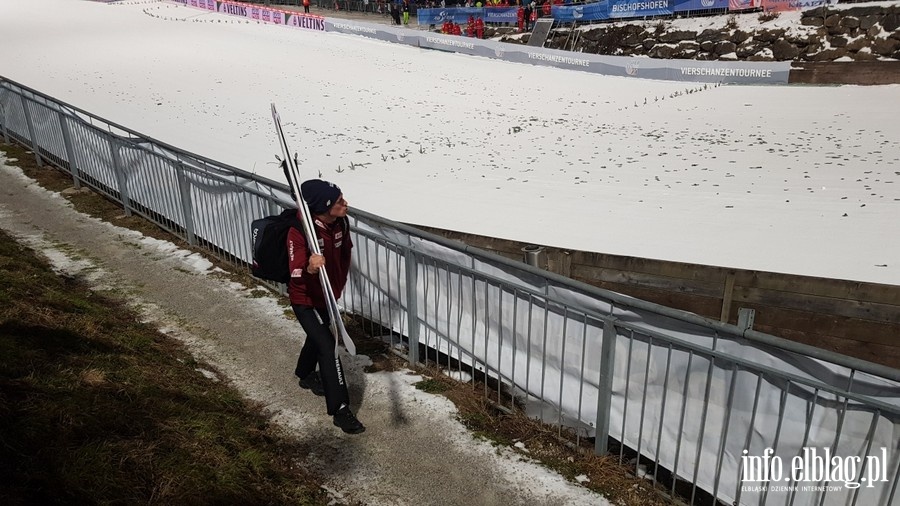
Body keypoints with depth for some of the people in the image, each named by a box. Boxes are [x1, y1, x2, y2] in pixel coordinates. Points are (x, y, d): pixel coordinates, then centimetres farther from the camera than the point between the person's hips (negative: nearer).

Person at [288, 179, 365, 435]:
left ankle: (306, 375, 56)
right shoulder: (299, 232, -33)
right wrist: (310, 269, -59)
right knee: (329, 348, -12)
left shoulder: (341, 223, -14)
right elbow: (297, 277, -37)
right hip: (305, 299, -7)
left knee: (318, 337, 27)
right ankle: (340, 409, -1)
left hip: (328, 295, 7)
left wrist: (339, 285, 16)